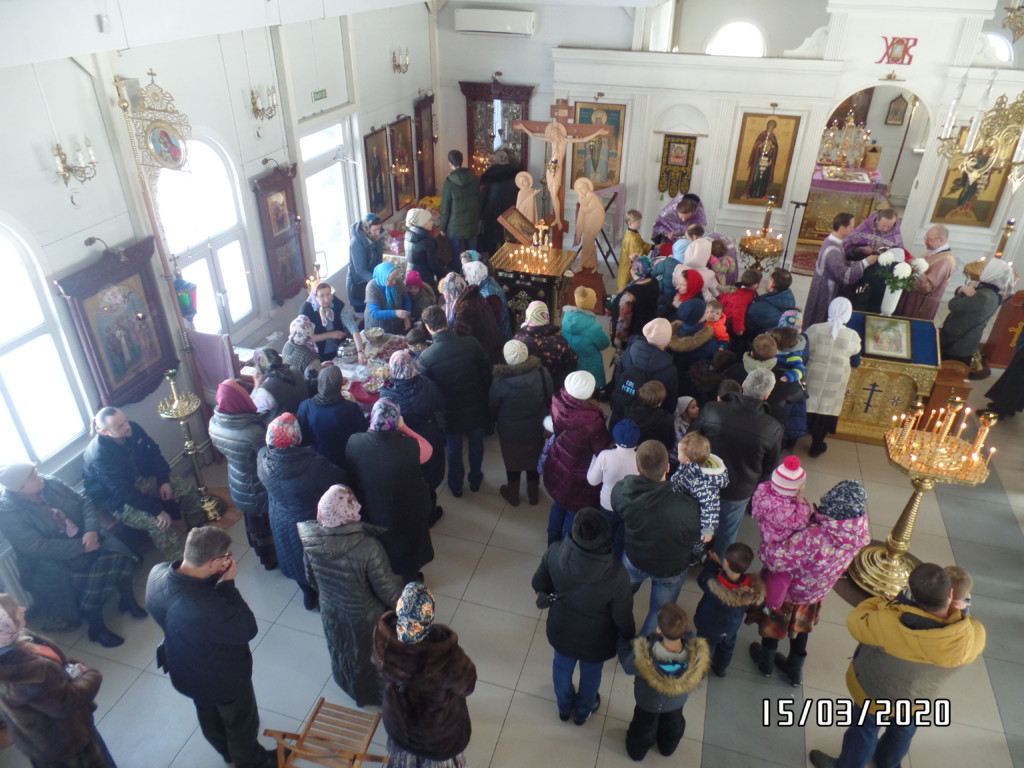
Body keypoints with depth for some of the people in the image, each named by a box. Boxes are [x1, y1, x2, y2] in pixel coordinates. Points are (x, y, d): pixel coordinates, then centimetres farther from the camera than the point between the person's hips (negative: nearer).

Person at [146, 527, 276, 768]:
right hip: (223, 679, -7)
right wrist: (227, 584, -29)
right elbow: (247, 629, -30)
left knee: (209, 716, 35)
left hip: (185, 670, 7)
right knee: (241, 722, 25)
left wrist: (216, 579, -18)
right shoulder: (206, 608, -47)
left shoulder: (157, 573, -24)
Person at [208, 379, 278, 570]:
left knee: (252, 521, 30)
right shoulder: (254, 431, -39)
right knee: (269, 522, 21)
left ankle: (262, 554, 55)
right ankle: (272, 558, 45)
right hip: (259, 488, -6)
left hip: (238, 485, 6)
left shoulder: (214, 424, -17)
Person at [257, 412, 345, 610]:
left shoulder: (263, 458, -24)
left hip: (281, 521, 4)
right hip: (313, 524, -4)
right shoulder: (315, 465, -38)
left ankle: (308, 594, 54)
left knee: (295, 557, 30)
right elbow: (339, 482, -21)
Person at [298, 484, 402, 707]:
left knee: (342, 654, 33)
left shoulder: (311, 542, -24)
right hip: (366, 619, -4)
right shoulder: (368, 548, -39)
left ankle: (349, 686, 61)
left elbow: (311, 579, -4)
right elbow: (388, 591, -26)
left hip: (331, 614, 4)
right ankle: (376, 695, 53)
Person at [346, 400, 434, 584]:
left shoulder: (354, 442, -27)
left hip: (369, 510, 2)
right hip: (406, 511, -2)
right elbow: (427, 450, -10)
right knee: (407, 545, 28)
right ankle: (409, 578, 53)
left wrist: (373, 428, -5)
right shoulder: (409, 446, -33)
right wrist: (403, 428, -10)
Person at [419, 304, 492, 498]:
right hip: (476, 407, 1)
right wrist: (484, 397, 8)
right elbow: (487, 374, -9)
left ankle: (456, 486, 43)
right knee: (476, 445, 25)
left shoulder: (426, 356, -22)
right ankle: (475, 480, 46)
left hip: (450, 412, -1)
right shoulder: (472, 343, -20)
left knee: (454, 449, 23)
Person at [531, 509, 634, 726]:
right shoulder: (616, 575, -38)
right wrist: (629, 638, 2)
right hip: (595, 640, -2)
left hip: (561, 630, 2)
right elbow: (623, 617, -20)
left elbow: (539, 584, -10)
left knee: (562, 666, 34)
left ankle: (564, 707, 62)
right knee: (591, 674, 32)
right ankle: (583, 712, 61)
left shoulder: (555, 552, -30)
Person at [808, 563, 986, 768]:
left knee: (865, 728, 25)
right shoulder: (974, 635, -33)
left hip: (874, 690, -4)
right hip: (918, 699, 4)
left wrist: (884, 602, -9)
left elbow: (856, 621, -22)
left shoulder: (889, 624, -42)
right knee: (904, 728, 34)